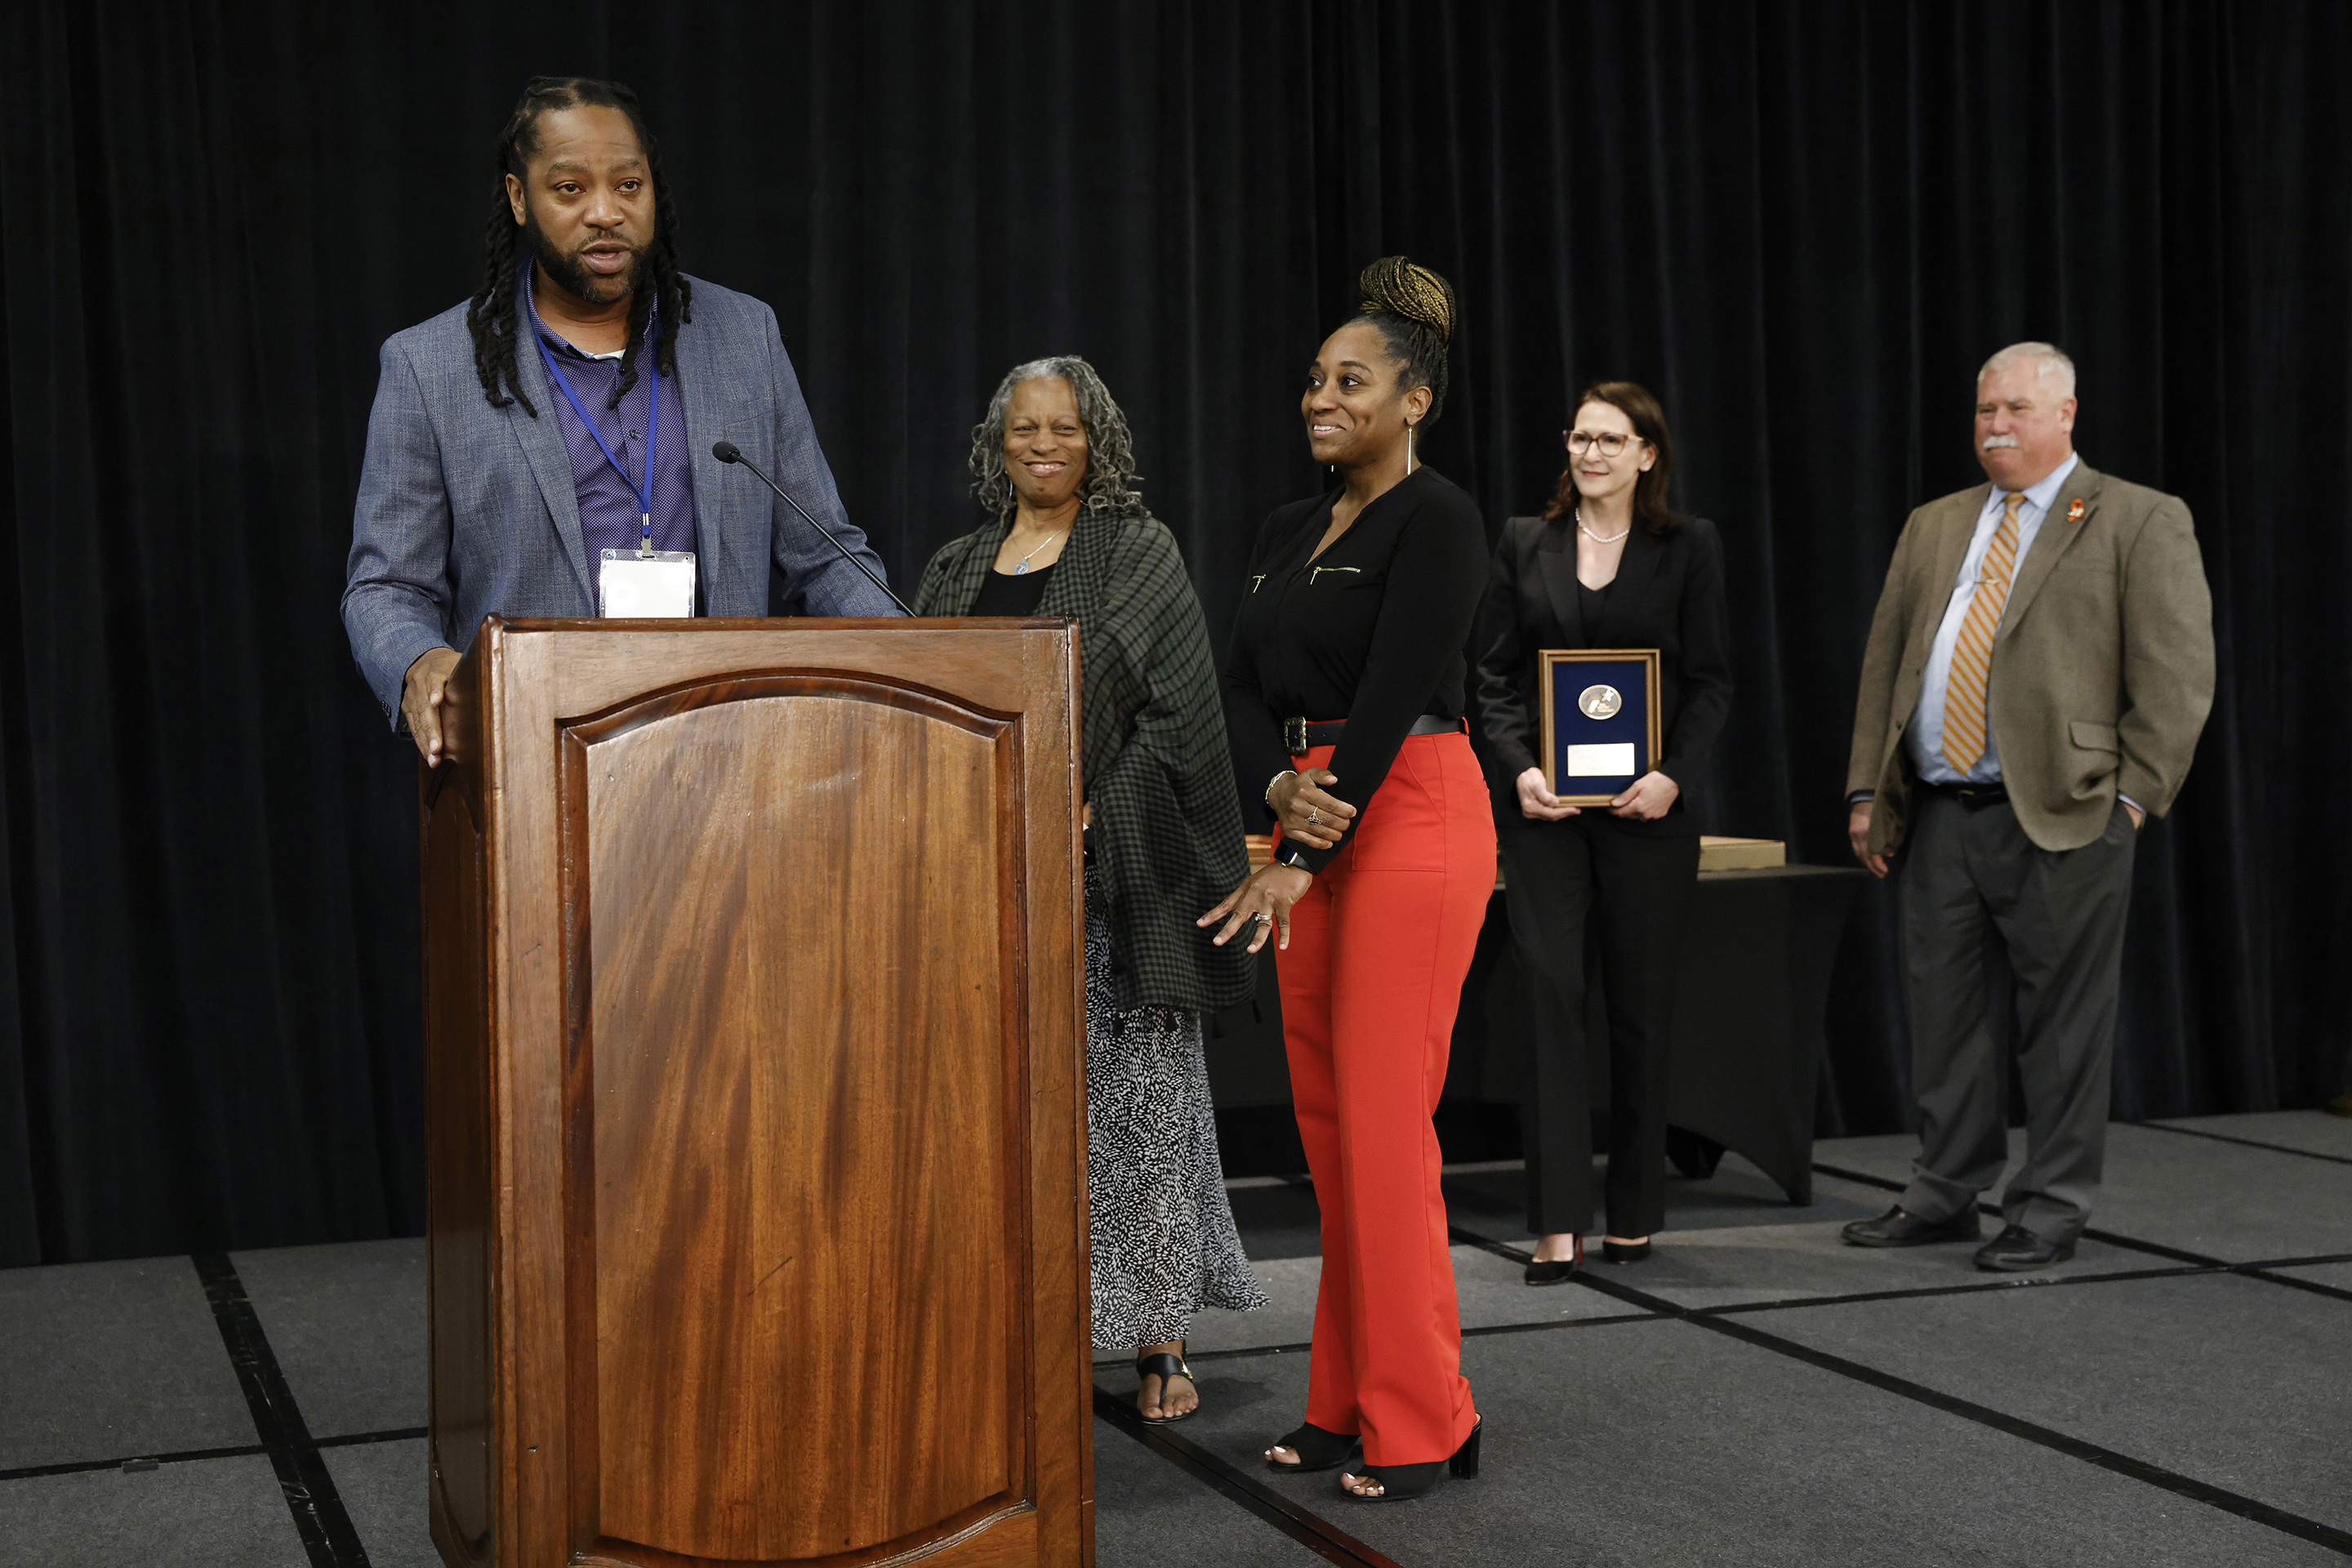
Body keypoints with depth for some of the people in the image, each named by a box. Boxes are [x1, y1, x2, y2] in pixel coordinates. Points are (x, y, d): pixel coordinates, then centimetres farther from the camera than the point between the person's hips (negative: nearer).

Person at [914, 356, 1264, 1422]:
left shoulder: (1138, 556, 2)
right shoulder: (957, 571, 15)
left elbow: (1178, 713, -6)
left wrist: (1091, 809, -15)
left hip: (1111, 877, -4)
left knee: (1127, 1094, -2)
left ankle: (1157, 1336, 6)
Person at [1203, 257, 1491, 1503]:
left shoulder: (1435, 522, -8)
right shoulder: (1286, 533, 16)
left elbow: (1392, 696, -16)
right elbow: (1241, 689, 10)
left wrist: (1307, 860, -18)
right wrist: (1281, 790, -12)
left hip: (1412, 816, -8)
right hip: (1311, 819, 8)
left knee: (1383, 1119, -9)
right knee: (1325, 1117, 9)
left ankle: (1420, 1424, 0)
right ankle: (1345, 1401, 17)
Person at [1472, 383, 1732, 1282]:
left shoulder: (1689, 547, 5)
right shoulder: (1526, 543, 8)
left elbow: (1711, 681, 2)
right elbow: (1495, 675, 6)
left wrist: (1674, 776, -13)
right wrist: (1520, 769, -9)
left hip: (1647, 805, 0)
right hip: (1543, 805, 0)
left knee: (1642, 1007, 6)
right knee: (1551, 996, -6)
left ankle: (1633, 1215, 18)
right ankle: (1557, 1224, -5)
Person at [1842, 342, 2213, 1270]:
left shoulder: (2141, 522, 0)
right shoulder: (1933, 527, 17)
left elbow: (2178, 674, -5)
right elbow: (1884, 661, 17)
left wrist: (2134, 794, -11)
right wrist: (1867, 789, 11)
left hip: (2063, 814, -5)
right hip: (1938, 815, 5)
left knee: (2062, 1018, 1)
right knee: (1943, 1010, 11)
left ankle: (2050, 1211, 12)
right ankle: (1946, 1195, 23)